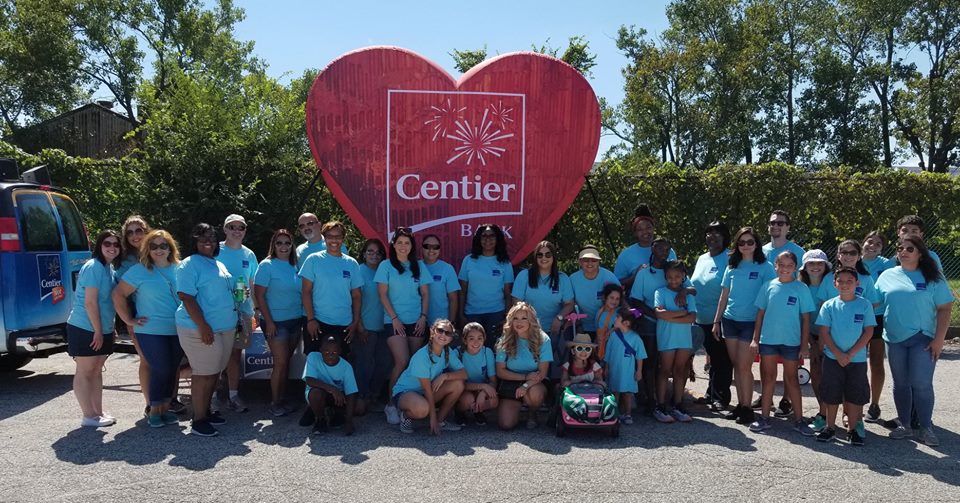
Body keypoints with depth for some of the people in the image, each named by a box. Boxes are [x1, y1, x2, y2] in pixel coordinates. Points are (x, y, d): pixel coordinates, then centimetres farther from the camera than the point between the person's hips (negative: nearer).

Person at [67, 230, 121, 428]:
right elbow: (90, 302, -21)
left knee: (96, 371, 14)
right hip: (85, 329, -9)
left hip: (102, 329, 9)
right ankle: (89, 416, 6)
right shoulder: (93, 267, -17)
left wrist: (103, 330, 12)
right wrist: (98, 331, -19)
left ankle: (99, 412, 22)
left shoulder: (110, 268, 9)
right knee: (84, 372, 1)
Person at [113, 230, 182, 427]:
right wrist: (130, 320, -6)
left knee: (173, 371, 9)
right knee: (161, 370, -6)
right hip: (152, 331, -4)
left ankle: (165, 408, 23)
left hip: (177, 331, 4)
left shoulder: (178, 268, 7)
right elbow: (118, 295, -5)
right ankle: (154, 411, 11)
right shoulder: (139, 271, -6)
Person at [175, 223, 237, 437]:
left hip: (225, 327, 8)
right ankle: (198, 421, 4)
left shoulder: (219, 265, 18)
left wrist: (242, 293, 11)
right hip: (201, 329, -8)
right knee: (203, 374, -4)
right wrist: (203, 326, -23)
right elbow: (187, 297, -17)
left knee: (215, 372, 15)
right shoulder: (189, 265, -9)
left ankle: (206, 410, 28)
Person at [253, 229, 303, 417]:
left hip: (295, 320, 5)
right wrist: (268, 322, -14)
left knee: (286, 361, 10)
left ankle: (282, 400, 20)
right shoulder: (267, 265, -8)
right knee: (280, 362, -4)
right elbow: (259, 295, -11)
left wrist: (305, 318, 8)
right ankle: (274, 404, 8)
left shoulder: (294, 266, 8)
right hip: (276, 322, -5)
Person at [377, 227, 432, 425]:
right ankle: (391, 404, -5)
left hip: (417, 321, 4)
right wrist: (394, 318, -9)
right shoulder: (386, 265, 2)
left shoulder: (419, 266, 10)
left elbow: (425, 294, 10)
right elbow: (383, 294, -2)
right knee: (402, 362, -15)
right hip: (395, 321, -3)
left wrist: (423, 316, -2)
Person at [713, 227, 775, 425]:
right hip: (730, 320, 4)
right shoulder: (732, 267, 10)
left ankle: (747, 407, 6)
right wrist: (716, 321, 11)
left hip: (751, 322, -4)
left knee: (744, 367, -5)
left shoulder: (765, 267, -2)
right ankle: (740, 404, 18)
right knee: (736, 365, 8)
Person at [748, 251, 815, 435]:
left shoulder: (801, 288, -3)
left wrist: (804, 344, -5)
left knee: (791, 378, 9)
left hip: (791, 341, -2)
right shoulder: (768, 286, 2)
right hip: (768, 339, 2)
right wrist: (755, 339, 2)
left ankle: (798, 420, 17)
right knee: (768, 378, 10)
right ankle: (764, 418, 16)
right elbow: (760, 314, 5)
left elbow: (805, 318, -2)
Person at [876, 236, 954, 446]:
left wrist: (939, 339, -10)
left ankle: (926, 427, 9)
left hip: (923, 339, -3)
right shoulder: (887, 276, 6)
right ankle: (903, 424, 21)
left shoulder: (933, 278, 0)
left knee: (921, 384, -5)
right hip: (894, 339, 3)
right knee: (900, 384, 10)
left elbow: (945, 308, -4)